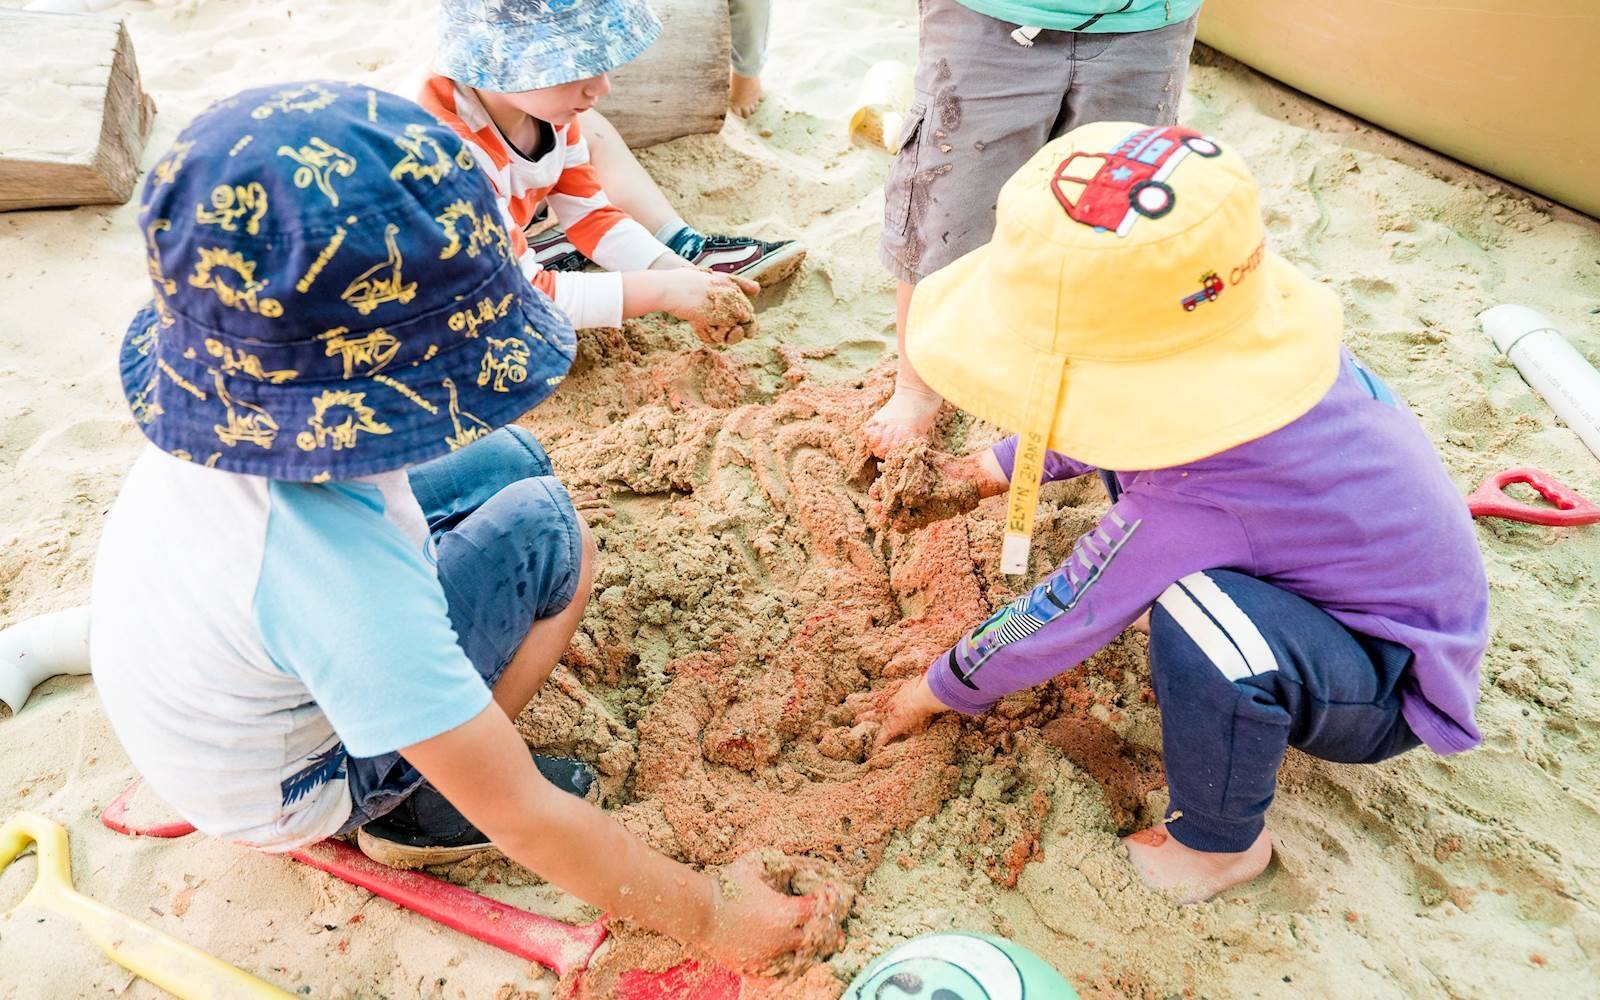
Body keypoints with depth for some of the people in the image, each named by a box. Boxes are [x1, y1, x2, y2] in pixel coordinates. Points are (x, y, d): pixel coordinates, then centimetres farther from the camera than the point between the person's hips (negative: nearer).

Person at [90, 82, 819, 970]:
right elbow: (523, 819, -34)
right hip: (283, 796, -6)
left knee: (509, 460, 2)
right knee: (546, 530, -19)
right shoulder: (336, 574, -43)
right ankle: (413, 806, -3)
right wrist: (709, 917, -22)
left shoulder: (236, 396, -21)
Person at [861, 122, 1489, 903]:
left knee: (1206, 631, -40)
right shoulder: (1251, 337, -18)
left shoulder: (1191, 497, -40)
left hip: (1391, 697, -7)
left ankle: (1217, 843, -10)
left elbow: (1058, 621, -23)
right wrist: (1007, 464, 17)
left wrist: (942, 688, -5)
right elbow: (1115, 413, 5)